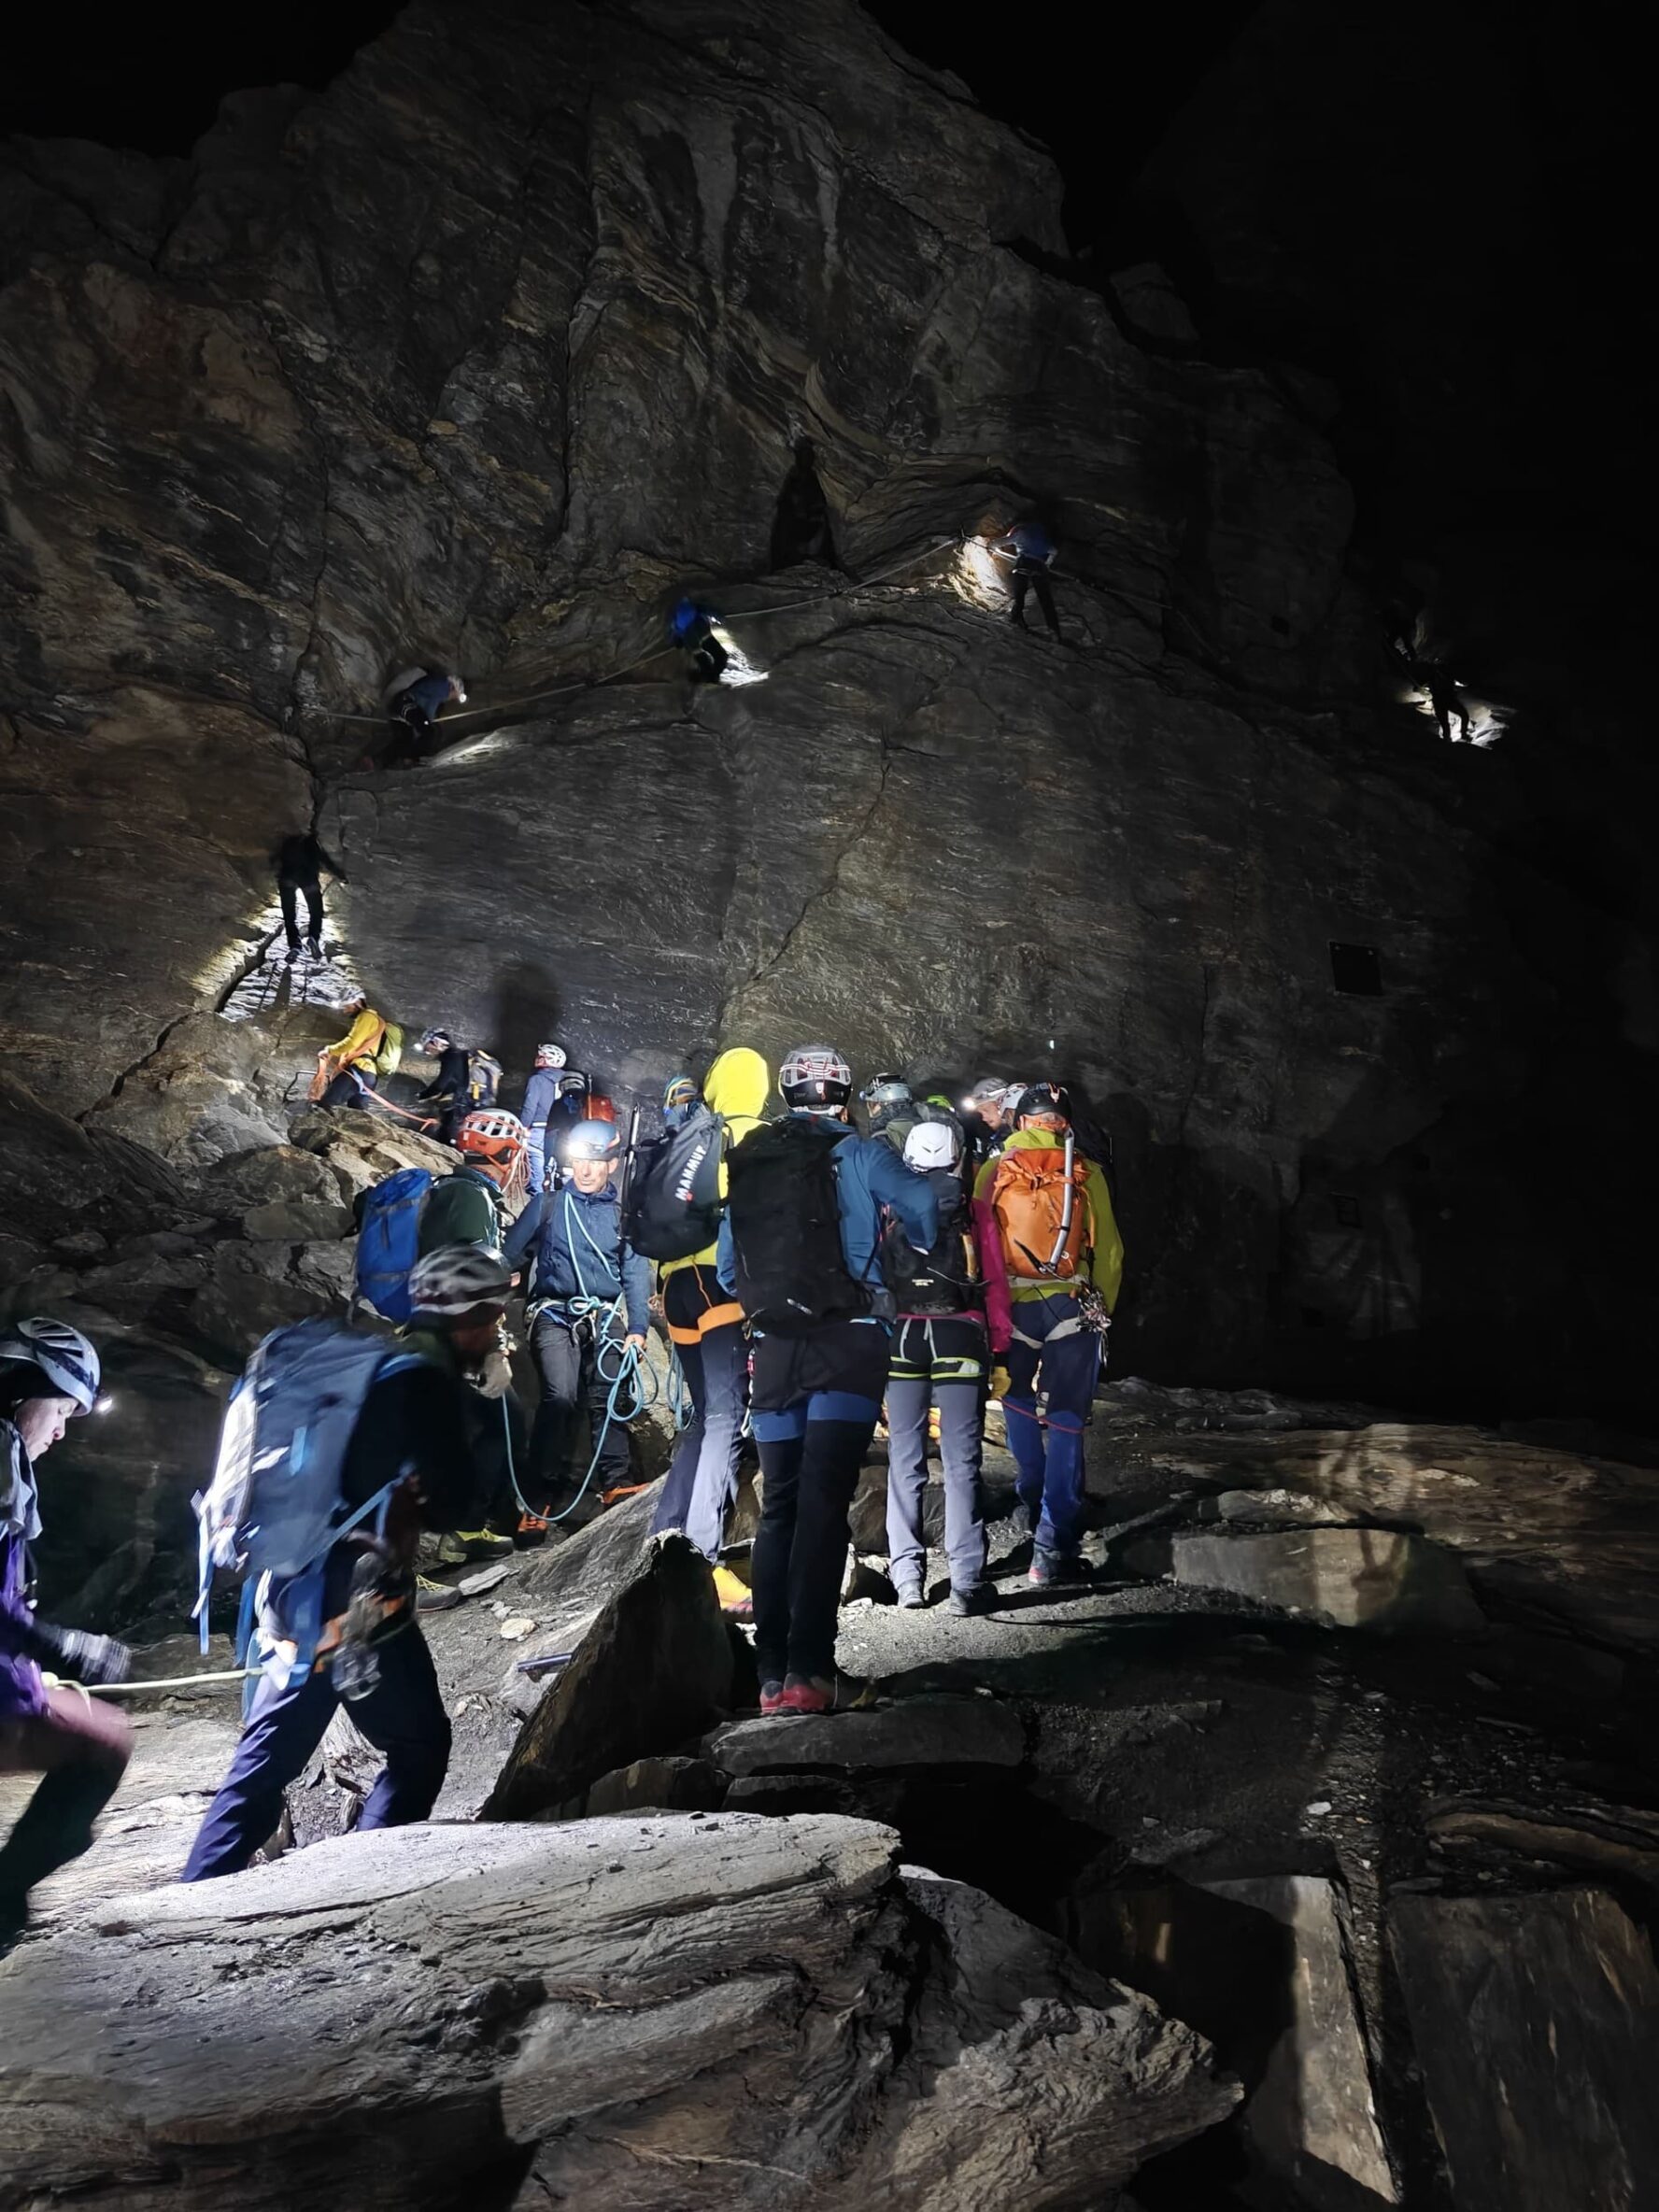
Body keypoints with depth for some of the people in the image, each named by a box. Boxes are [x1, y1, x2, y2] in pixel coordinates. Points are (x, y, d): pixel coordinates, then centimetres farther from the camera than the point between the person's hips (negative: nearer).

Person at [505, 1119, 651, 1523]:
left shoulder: (621, 1213, 11)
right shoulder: (546, 1204, 6)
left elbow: (635, 1274, 9)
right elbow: (509, 1254, 9)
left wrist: (637, 1329, 0)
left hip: (605, 1318, 3)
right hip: (554, 1314, -2)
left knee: (607, 1399, -4)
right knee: (560, 1396, -18)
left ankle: (615, 1485, 5)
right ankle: (538, 1498, -12)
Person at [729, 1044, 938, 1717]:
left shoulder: (746, 1158, 10)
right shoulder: (858, 1153, 0)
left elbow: (727, 1253, 13)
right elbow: (921, 1204, -8)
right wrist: (916, 1256, 12)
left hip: (773, 1346, 4)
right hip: (848, 1341, -3)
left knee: (778, 1504, 9)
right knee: (823, 1503, -5)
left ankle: (772, 1674, 9)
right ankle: (809, 1672, -9)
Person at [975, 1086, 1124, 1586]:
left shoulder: (993, 1170, 4)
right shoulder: (1086, 1173, 5)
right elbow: (1109, 1250, 5)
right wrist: (1102, 1310, 16)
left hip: (1011, 1305, 0)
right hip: (1072, 1306, 0)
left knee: (1015, 1399, 25)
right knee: (1066, 1422, 4)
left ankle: (1034, 1498, 29)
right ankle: (1052, 1548, 2)